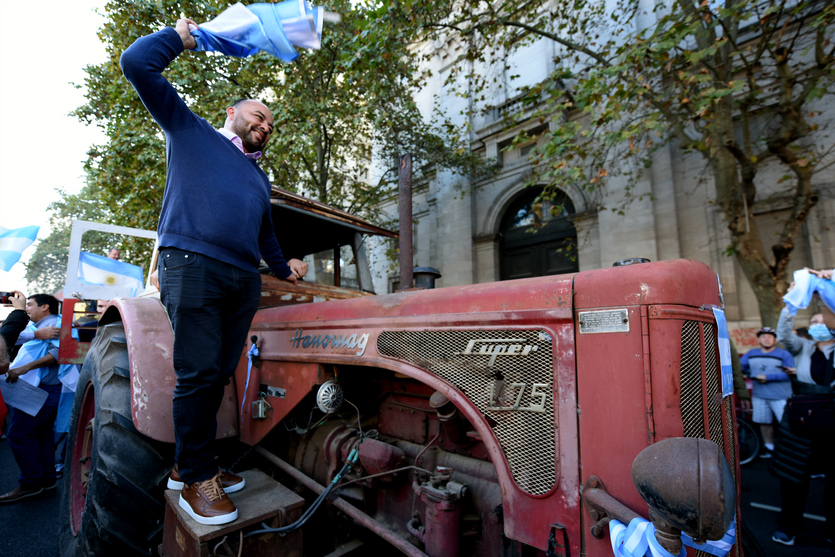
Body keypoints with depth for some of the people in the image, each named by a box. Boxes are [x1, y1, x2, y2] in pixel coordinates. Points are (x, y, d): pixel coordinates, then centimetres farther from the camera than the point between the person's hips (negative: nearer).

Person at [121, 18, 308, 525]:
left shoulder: (259, 178, 31)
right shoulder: (190, 130, 17)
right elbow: (137, 63, 11)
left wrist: (283, 266, 33)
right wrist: (179, 36, 22)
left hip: (244, 279, 6)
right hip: (193, 264, -6)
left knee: (218, 374, 6)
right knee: (199, 373, -9)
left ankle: (191, 465, 20)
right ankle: (195, 478, 6)